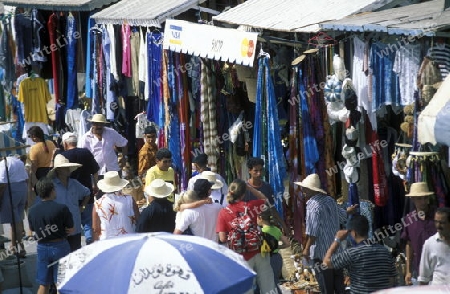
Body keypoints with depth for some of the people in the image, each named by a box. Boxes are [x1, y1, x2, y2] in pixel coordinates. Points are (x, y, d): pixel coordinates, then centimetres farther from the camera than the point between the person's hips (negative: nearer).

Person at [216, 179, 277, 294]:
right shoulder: (251, 205, -6)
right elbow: (264, 199, 16)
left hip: (242, 256, -2)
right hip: (259, 252, 2)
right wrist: (249, 187, 11)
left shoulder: (223, 213, -11)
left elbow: (222, 239, -13)